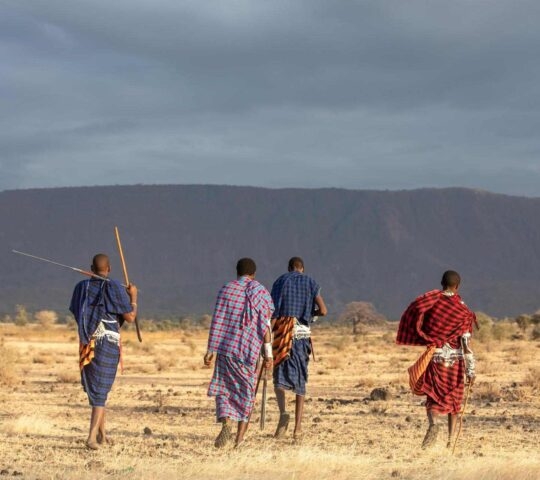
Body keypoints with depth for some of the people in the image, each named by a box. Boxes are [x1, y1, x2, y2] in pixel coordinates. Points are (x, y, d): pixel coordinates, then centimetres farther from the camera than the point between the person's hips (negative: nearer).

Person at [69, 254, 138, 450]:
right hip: (109, 343, -4)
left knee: (94, 387, 18)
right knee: (100, 390, -3)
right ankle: (92, 436, -16)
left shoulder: (81, 287, 3)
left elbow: (76, 314, 16)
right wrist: (133, 297, 9)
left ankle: (102, 434, 27)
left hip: (87, 344, 4)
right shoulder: (115, 288, -9)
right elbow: (130, 317, -7)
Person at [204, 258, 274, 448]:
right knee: (246, 392, 12)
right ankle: (240, 436, 9)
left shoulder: (226, 289, 3)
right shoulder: (261, 292, 2)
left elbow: (217, 321, 0)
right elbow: (265, 326, -2)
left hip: (226, 348, 0)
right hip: (249, 350, 0)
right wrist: (268, 354, 2)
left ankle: (226, 424, -18)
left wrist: (210, 350, 2)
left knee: (224, 390, 8)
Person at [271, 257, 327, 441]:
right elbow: (323, 310, 0)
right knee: (300, 380, 8)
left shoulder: (280, 282, 5)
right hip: (303, 333, 2)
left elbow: (273, 313, -3)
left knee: (280, 376, 1)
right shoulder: (311, 283, 9)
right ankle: (298, 428, 4)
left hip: (283, 332, -1)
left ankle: (283, 412, -26)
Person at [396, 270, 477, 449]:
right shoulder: (462, 310, -5)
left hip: (436, 357, 0)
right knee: (453, 399, 13)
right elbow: (466, 342, -7)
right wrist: (470, 370, -5)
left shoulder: (430, 302, -3)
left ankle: (434, 422, -26)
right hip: (456, 359, 0)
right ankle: (450, 441, 11)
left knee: (434, 397, 6)